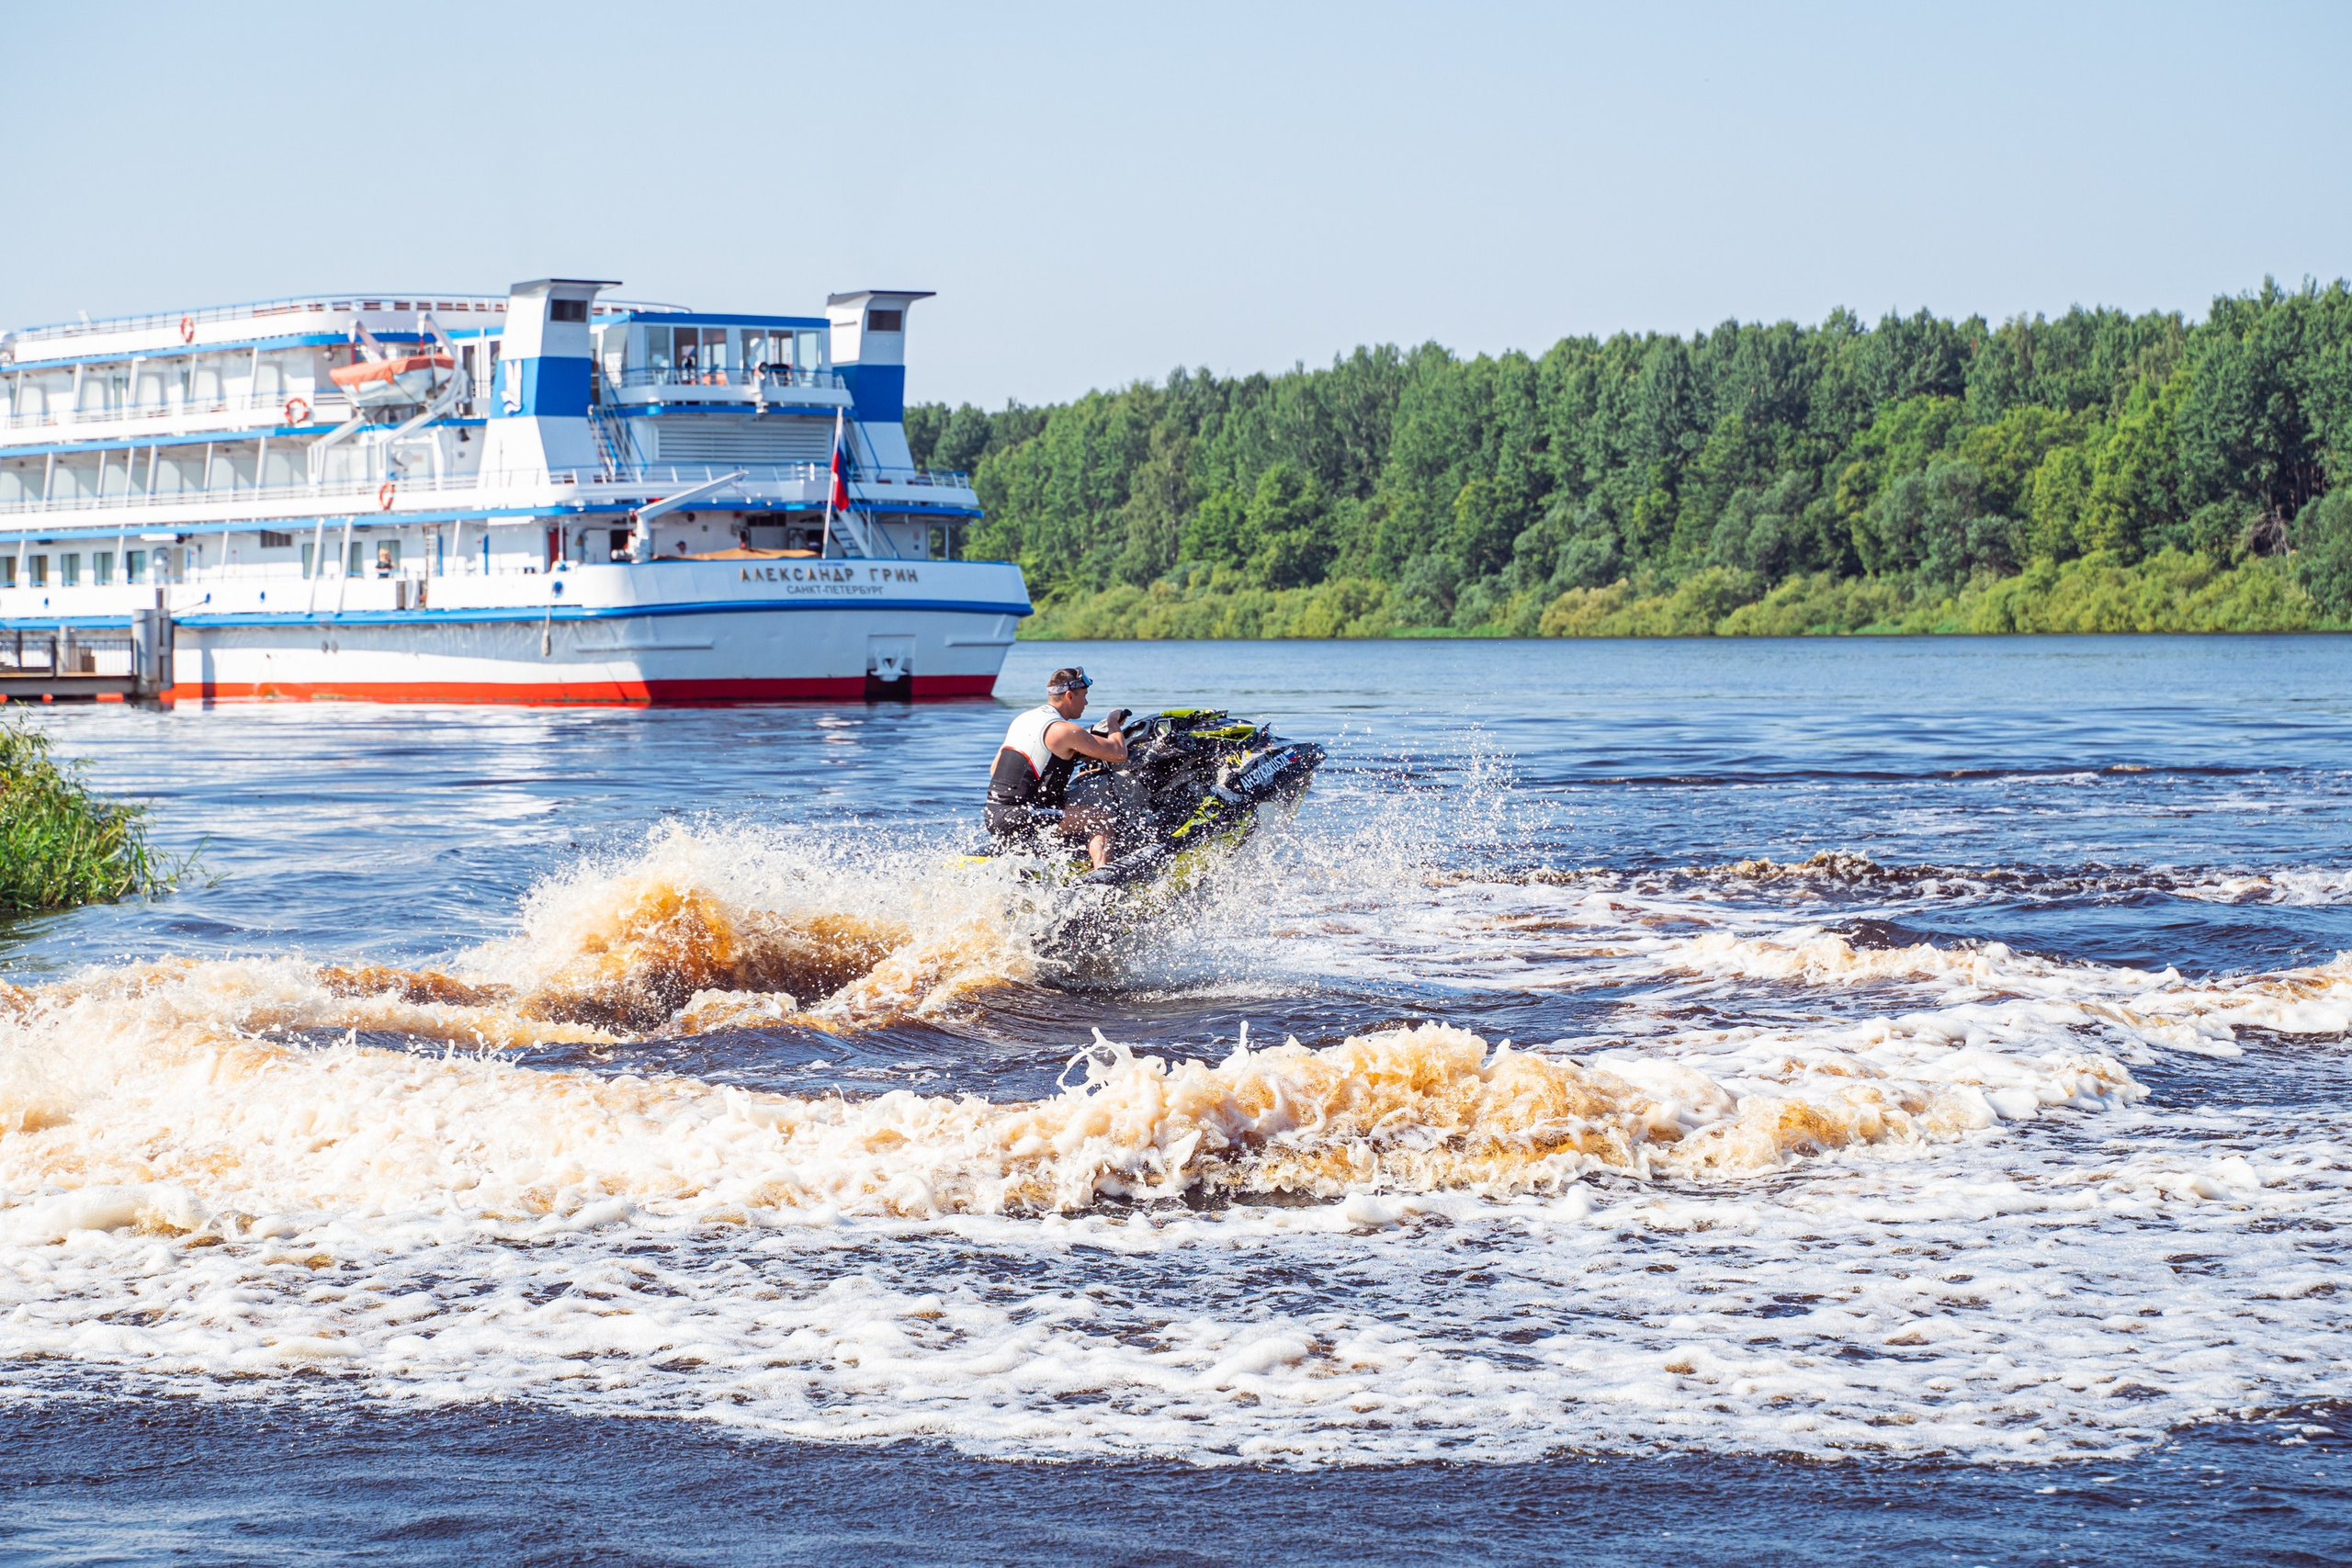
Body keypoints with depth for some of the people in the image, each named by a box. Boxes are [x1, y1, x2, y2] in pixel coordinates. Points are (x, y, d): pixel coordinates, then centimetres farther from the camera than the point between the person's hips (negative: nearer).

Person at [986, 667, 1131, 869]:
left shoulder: (1022, 720, 14)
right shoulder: (1065, 730, -11)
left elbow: (994, 770, 22)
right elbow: (1119, 753, -10)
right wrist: (1113, 722, 9)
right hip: (1019, 820, -9)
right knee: (1100, 816, -10)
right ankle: (1102, 871, -31)